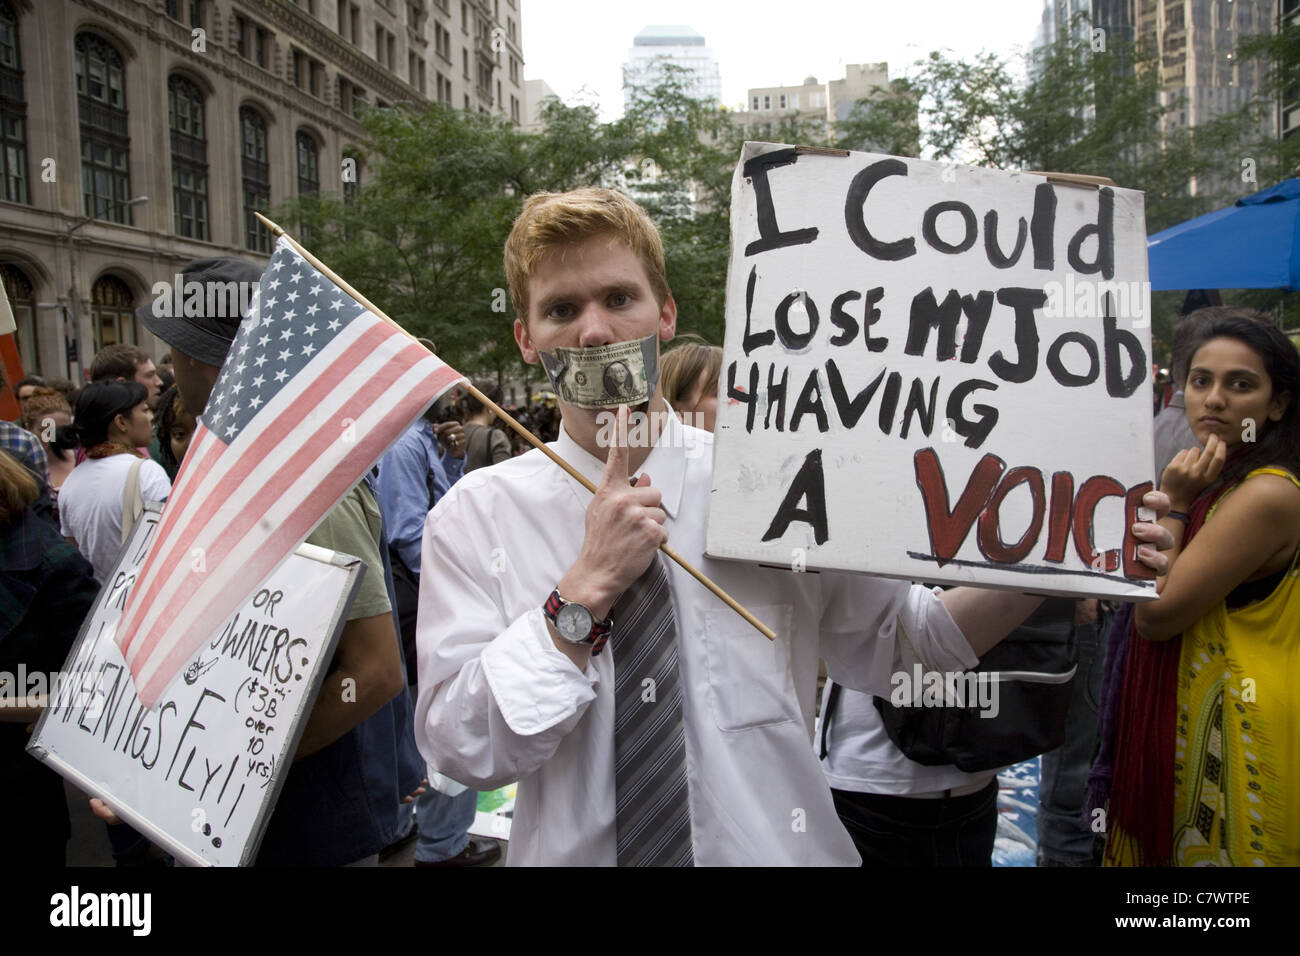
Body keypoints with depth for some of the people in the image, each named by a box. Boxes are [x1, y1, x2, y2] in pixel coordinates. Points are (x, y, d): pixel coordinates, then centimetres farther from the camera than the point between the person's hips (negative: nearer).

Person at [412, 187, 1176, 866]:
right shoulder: (475, 516, -10)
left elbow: (897, 638, -2)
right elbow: (461, 749, -14)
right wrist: (587, 591, -24)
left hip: (774, 845, 1)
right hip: (574, 849, 0)